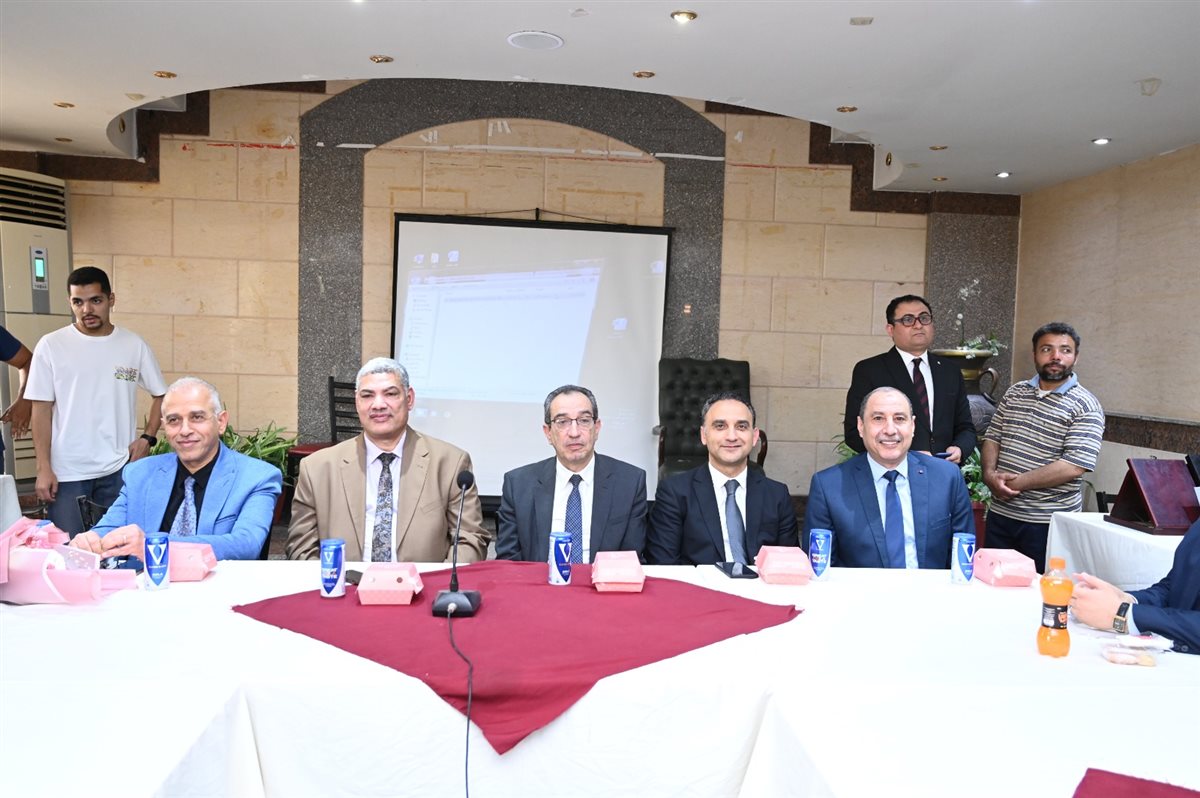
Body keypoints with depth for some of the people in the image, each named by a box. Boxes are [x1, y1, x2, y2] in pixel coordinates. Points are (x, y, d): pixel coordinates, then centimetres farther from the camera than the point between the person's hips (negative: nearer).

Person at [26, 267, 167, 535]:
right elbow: (42, 410, -1)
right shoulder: (51, 346, -1)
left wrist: (148, 438, -2)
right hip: (66, 473, -1)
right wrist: (43, 468, -6)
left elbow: (160, 394, 12)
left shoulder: (134, 345, 3)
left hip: (120, 471, 1)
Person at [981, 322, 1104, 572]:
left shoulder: (1086, 406, -8)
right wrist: (990, 473, -9)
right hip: (1001, 514, 5)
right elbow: (993, 437, 11)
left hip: (1049, 523, -5)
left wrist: (1016, 483, -16)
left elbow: (1074, 466, -18)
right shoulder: (1015, 393, 9)